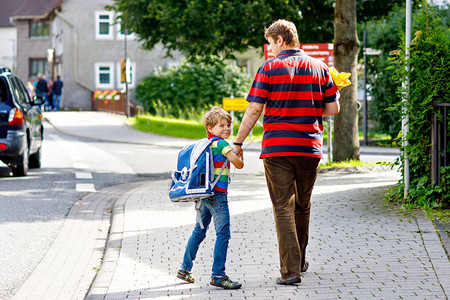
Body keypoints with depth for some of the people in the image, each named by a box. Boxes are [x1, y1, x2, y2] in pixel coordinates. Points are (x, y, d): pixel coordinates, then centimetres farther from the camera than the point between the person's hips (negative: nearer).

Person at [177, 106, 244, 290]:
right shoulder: (221, 144, -10)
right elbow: (239, 165, -12)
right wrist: (237, 152, 9)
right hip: (217, 194, -9)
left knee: (199, 232, 20)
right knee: (223, 234, -8)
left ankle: (185, 269, 28)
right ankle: (218, 275, -12)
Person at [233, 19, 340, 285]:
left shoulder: (269, 68, -4)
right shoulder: (320, 68, 7)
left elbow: (254, 110, -7)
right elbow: (333, 109, 8)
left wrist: (238, 143, 0)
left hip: (277, 148, -4)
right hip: (310, 148, 4)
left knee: (283, 208, -2)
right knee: (303, 206, 19)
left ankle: (291, 270, -8)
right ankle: (300, 261, 32)